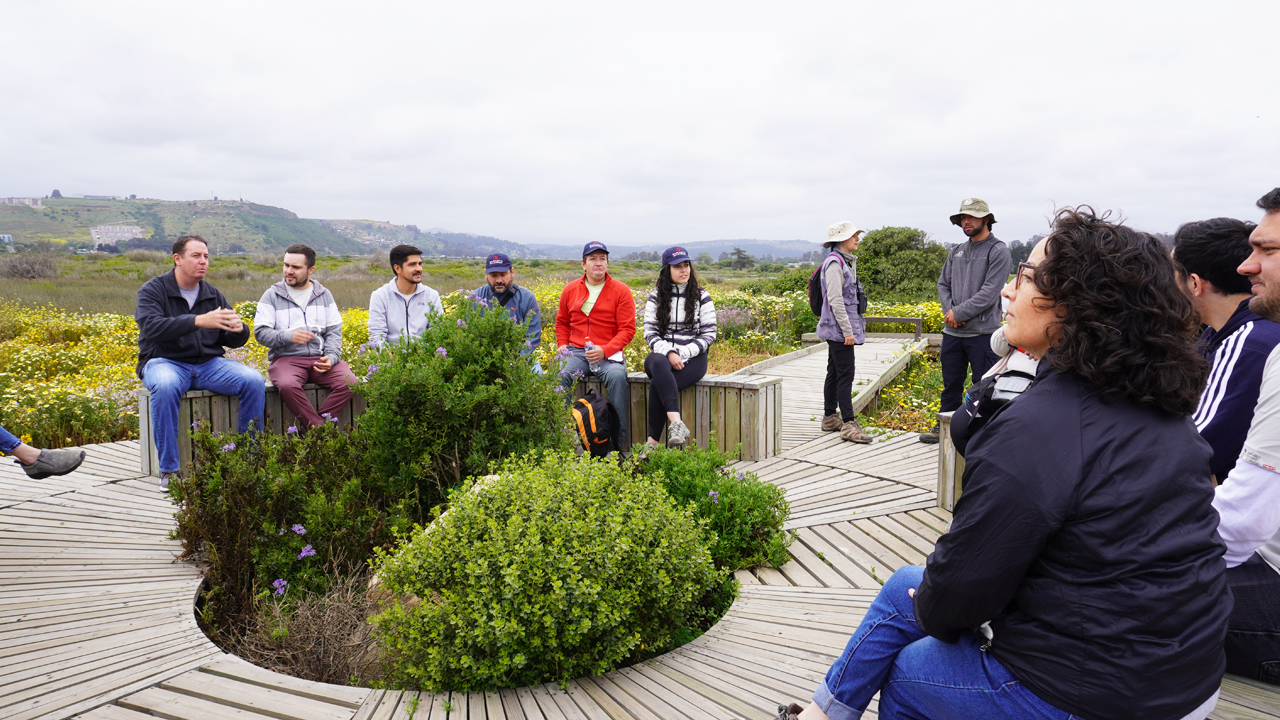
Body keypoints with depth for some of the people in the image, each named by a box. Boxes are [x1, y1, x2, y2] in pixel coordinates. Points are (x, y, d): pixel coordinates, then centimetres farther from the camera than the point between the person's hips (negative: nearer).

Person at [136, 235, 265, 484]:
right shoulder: (153, 291, 0)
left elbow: (232, 341, 10)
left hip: (208, 363, 4)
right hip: (166, 362, -4)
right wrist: (199, 321, -33)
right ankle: (169, 469, -29)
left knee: (254, 381, -21)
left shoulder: (213, 294, 13)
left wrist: (239, 330, -17)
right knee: (165, 387, -39)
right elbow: (151, 327, -21)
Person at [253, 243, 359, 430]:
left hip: (320, 358, 2)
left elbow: (334, 331, 11)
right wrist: (288, 336, -18)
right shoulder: (271, 296, 9)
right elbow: (260, 332, 1)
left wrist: (331, 356, -9)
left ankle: (309, 426, -19)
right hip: (286, 358, -2)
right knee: (287, 385, -37)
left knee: (349, 382, -26)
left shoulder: (324, 295, 16)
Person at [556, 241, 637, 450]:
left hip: (608, 354, -2)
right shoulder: (570, 290, 12)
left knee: (617, 376, -35)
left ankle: (620, 441, -23)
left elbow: (627, 329, -2)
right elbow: (562, 321, 26)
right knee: (559, 375, -29)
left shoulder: (621, 291, 2)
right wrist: (562, 344, 6)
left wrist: (605, 350, -17)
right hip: (576, 353, 3)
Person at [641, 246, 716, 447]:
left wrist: (681, 354, -12)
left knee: (657, 384, -32)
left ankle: (653, 441, -31)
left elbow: (709, 334, 1)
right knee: (658, 363, -39)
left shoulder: (702, 297, 6)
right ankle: (676, 422, -50)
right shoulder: (656, 297, 10)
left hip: (692, 359, -1)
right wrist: (669, 353, -16)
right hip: (661, 355, 1)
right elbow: (650, 333, 3)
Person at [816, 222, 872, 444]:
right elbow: (835, 300, -20)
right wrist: (847, 331, -21)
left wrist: (850, 328, 20)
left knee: (834, 373, 14)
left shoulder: (845, 262, 17)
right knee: (845, 375, -11)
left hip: (838, 331, 10)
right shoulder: (834, 263, -15)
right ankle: (848, 424, -10)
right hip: (839, 328, -10)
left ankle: (830, 418, 22)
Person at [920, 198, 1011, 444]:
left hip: (982, 333, -6)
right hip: (952, 332, 6)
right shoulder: (956, 252, 14)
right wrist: (949, 310, -4)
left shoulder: (998, 251, -6)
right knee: (951, 383, 15)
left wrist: (959, 313, -14)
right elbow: (943, 284, 14)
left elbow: (989, 293, -14)